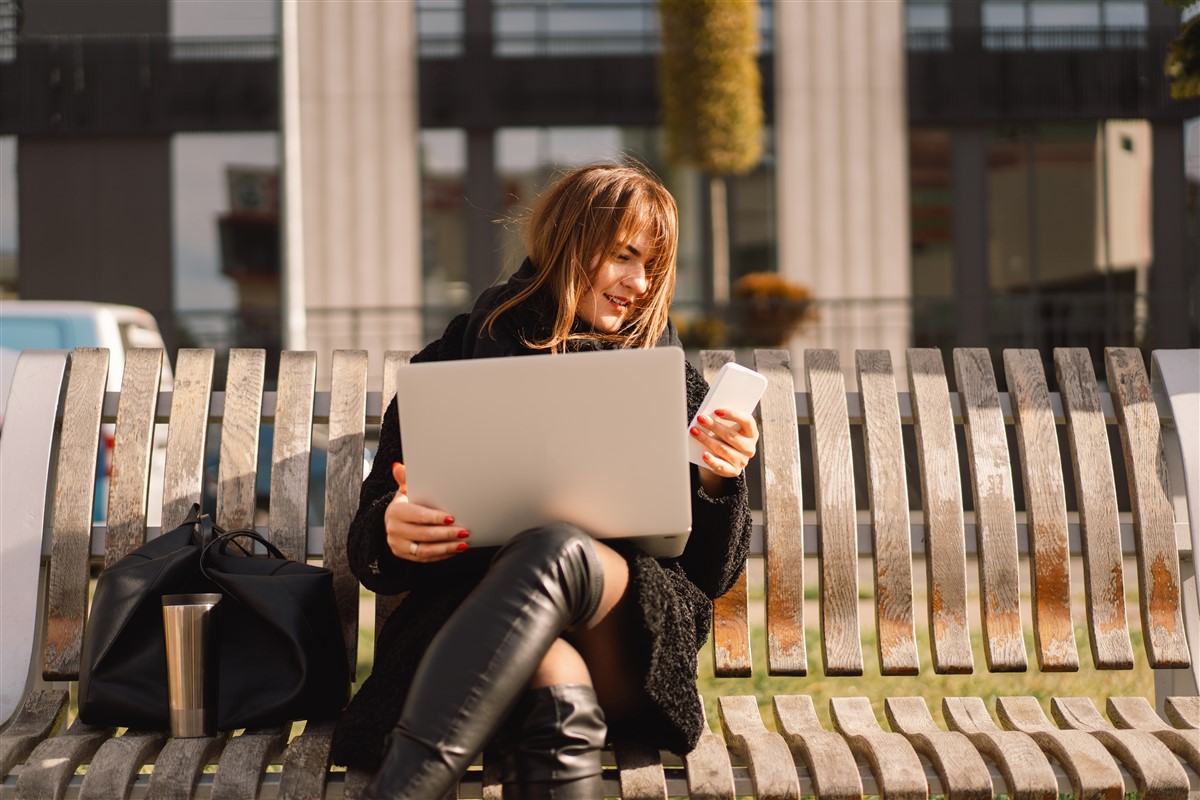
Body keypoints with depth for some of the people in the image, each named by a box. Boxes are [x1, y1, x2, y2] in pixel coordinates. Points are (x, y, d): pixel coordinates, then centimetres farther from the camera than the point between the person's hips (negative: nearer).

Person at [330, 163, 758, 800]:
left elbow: (711, 575, 17)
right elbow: (369, 549, 12)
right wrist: (393, 531, -13)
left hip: (629, 638, 1)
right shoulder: (454, 363, 15)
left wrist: (717, 482, -4)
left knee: (554, 550, -37)